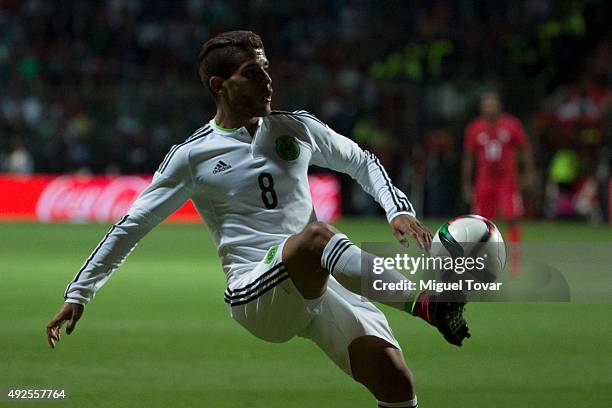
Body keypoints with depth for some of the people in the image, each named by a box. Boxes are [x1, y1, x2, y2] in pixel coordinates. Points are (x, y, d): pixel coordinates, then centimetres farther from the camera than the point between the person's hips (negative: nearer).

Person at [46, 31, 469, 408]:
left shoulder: (296, 127, 12)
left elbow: (363, 162, 25)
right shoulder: (191, 156, 3)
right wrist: (78, 294, 8)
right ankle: (424, 303, -37)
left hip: (325, 285, 5)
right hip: (254, 294, -5)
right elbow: (131, 228, 9)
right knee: (317, 234, -37)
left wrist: (399, 209, 8)